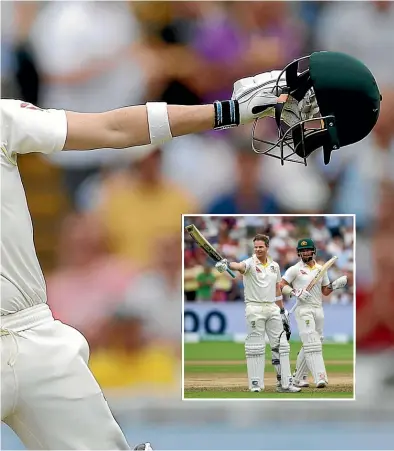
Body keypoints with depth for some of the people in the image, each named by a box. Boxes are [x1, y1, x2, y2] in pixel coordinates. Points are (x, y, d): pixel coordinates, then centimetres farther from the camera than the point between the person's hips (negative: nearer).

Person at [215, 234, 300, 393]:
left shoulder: (274, 266, 11)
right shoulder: (250, 263, -7)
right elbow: (240, 266, -30)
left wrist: (282, 311, 18)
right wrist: (226, 264, -53)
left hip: (273, 308, 5)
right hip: (255, 309, -5)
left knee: (281, 345, 4)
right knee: (255, 346, -4)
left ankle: (285, 383, 8)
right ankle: (255, 384, 0)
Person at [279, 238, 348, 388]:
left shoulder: (320, 269, 15)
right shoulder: (295, 269, 0)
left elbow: (325, 291, 20)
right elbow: (281, 286, -5)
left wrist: (335, 285, 1)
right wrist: (295, 292, -20)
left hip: (318, 309, 6)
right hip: (303, 309, -6)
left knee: (308, 345, 10)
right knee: (312, 343, -16)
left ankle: (299, 378, 20)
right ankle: (320, 378, -26)